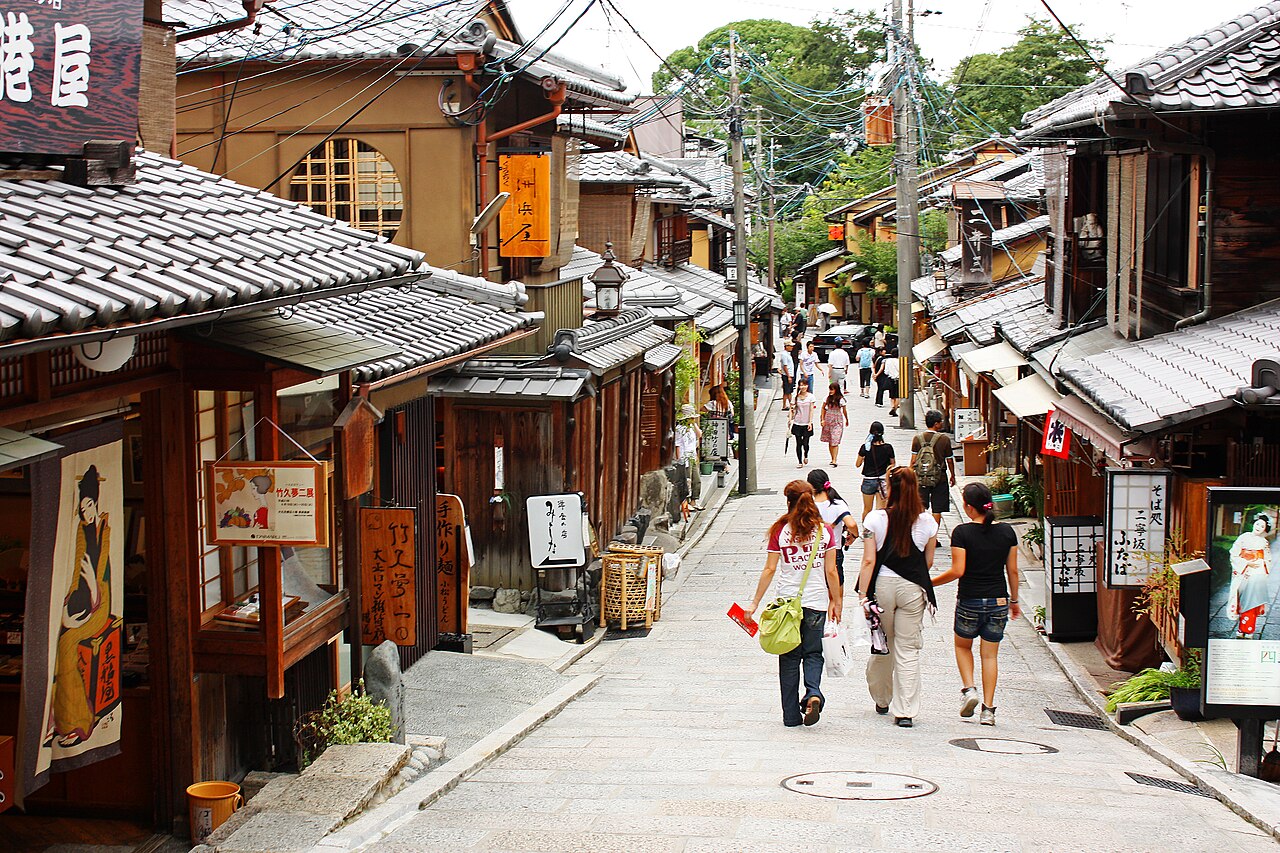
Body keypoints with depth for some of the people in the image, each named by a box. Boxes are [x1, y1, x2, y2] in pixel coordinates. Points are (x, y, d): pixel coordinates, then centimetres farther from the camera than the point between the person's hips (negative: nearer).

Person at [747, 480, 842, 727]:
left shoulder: (780, 531, -5)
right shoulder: (825, 531, -2)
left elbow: (770, 570, -5)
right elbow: (831, 572, -1)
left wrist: (755, 603, 2)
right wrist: (836, 602, 10)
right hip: (817, 602, 0)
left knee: (789, 657, 10)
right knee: (813, 653, 13)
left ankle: (791, 714, 11)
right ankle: (813, 693, -15)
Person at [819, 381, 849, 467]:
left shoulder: (841, 399, -8)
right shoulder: (827, 398, 0)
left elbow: (844, 411, 4)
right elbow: (823, 408, 9)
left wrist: (847, 420, 14)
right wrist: (823, 419, 4)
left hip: (837, 421, -4)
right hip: (828, 420, 4)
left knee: (835, 442, -10)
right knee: (830, 442, 8)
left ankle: (835, 461, -13)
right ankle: (833, 459, 20)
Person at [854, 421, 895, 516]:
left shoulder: (865, 447, -11)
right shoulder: (888, 448, -9)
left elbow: (858, 464, -2)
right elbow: (892, 464, 3)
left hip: (868, 480, 0)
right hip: (883, 481, 0)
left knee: (867, 509, 14)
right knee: (881, 510, 3)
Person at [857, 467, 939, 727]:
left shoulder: (875, 519, -7)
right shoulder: (927, 522, -3)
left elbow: (869, 561, -9)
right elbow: (928, 562, 6)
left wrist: (863, 595, -6)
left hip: (882, 586, 0)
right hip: (912, 588, 0)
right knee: (908, 650, 4)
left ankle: (881, 700, 33)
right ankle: (905, 711, 1)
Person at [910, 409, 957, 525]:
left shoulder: (917, 439, -4)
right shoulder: (944, 439, -9)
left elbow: (913, 461, -2)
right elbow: (949, 460, -1)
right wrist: (952, 476, 13)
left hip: (920, 478, 2)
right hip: (939, 478, -2)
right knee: (937, 510, 6)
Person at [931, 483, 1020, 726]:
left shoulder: (962, 532, -12)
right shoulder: (1006, 532, 0)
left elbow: (957, 571, -15)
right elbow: (1013, 571, 5)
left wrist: (929, 583, -2)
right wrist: (1014, 600, 17)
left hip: (970, 601, -3)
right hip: (999, 601, 3)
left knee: (962, 646, 22)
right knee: (990, 654, 10)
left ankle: (968, 689, 2)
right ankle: (988, 709, 5)